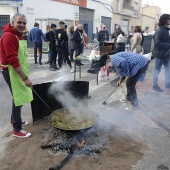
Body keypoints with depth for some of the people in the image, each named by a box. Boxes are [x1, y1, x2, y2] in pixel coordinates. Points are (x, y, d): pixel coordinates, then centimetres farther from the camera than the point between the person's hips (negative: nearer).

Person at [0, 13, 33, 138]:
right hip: (12, 72, -10)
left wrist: (24, 74, 19)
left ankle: (15, 119, 40)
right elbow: (13, 60, -27)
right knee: (19, 98, -3)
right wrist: (25, 78, -29)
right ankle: (17, 129, 11)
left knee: (20, 97, 20)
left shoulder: (18, 35, 11)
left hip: (19, 70, 10)